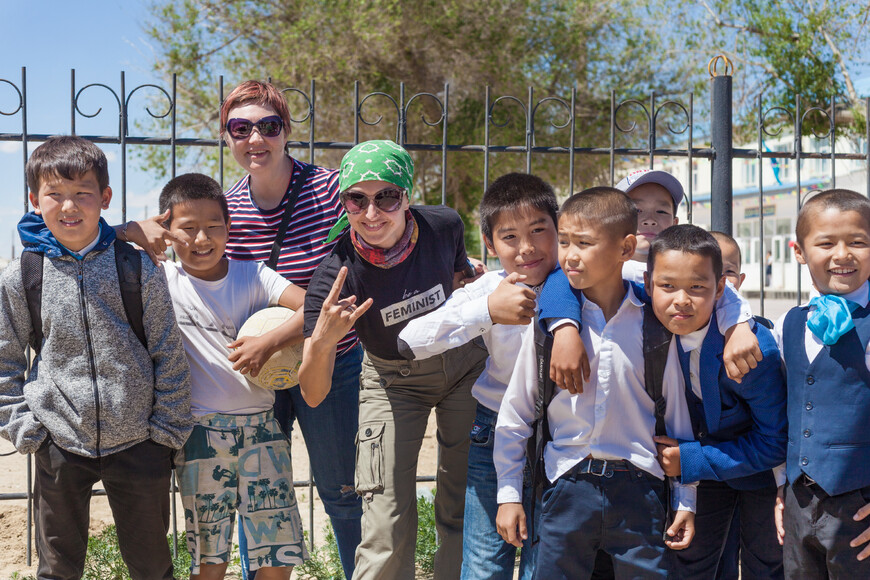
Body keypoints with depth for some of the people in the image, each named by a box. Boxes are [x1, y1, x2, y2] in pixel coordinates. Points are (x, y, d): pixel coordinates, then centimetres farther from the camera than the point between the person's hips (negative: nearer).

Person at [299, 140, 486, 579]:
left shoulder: (444, 227, -23)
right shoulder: (334, 275, -28)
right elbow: (313, 395, -30)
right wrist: (321, 343, -47)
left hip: (463, 366, 2)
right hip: (392, 381, -2)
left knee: (463, 509, 8)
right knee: (387, 528, -8)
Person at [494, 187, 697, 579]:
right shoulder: (547, 321, -2)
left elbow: (677, 415, 5)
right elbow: (515, 413, 4)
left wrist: (685, 502, 7)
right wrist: (508, 493, 4)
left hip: (639, 488, 0)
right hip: (568, 485, 0)